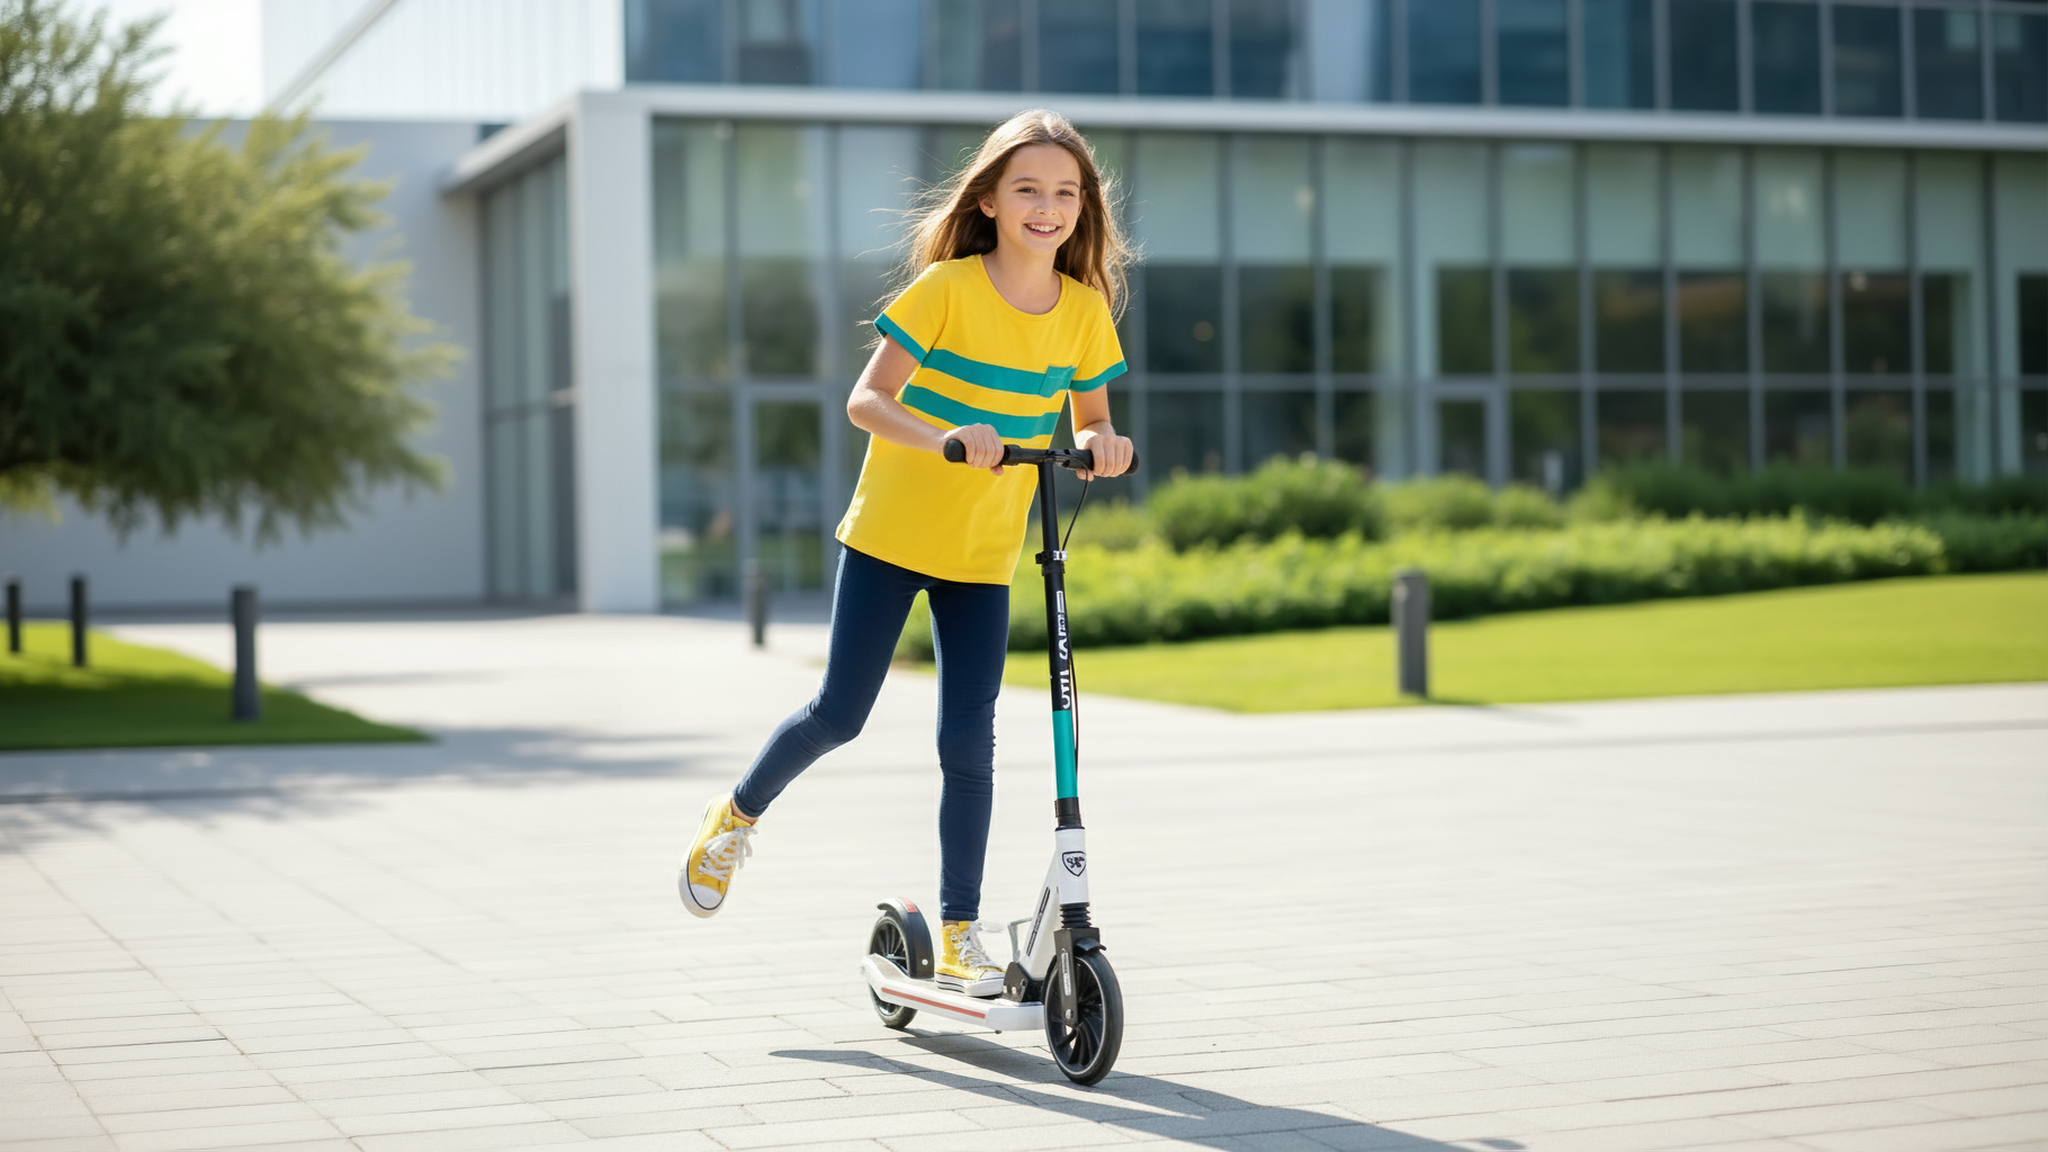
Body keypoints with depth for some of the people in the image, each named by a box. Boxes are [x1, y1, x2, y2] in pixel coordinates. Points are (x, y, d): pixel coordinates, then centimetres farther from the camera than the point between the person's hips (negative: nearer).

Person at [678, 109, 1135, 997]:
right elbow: (865, 402, -18)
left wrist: (1100, 445, -15)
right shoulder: (945, 288, -13)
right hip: (891, 532, -3)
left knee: (969, 740, -2)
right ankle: (737, 817, 29)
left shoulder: (1084, 310, -1)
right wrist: (943, 436, -36)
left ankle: (959, 931, 9)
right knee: (840, 714, 0)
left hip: (984, 555, 3)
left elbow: (1091, 423, 10)